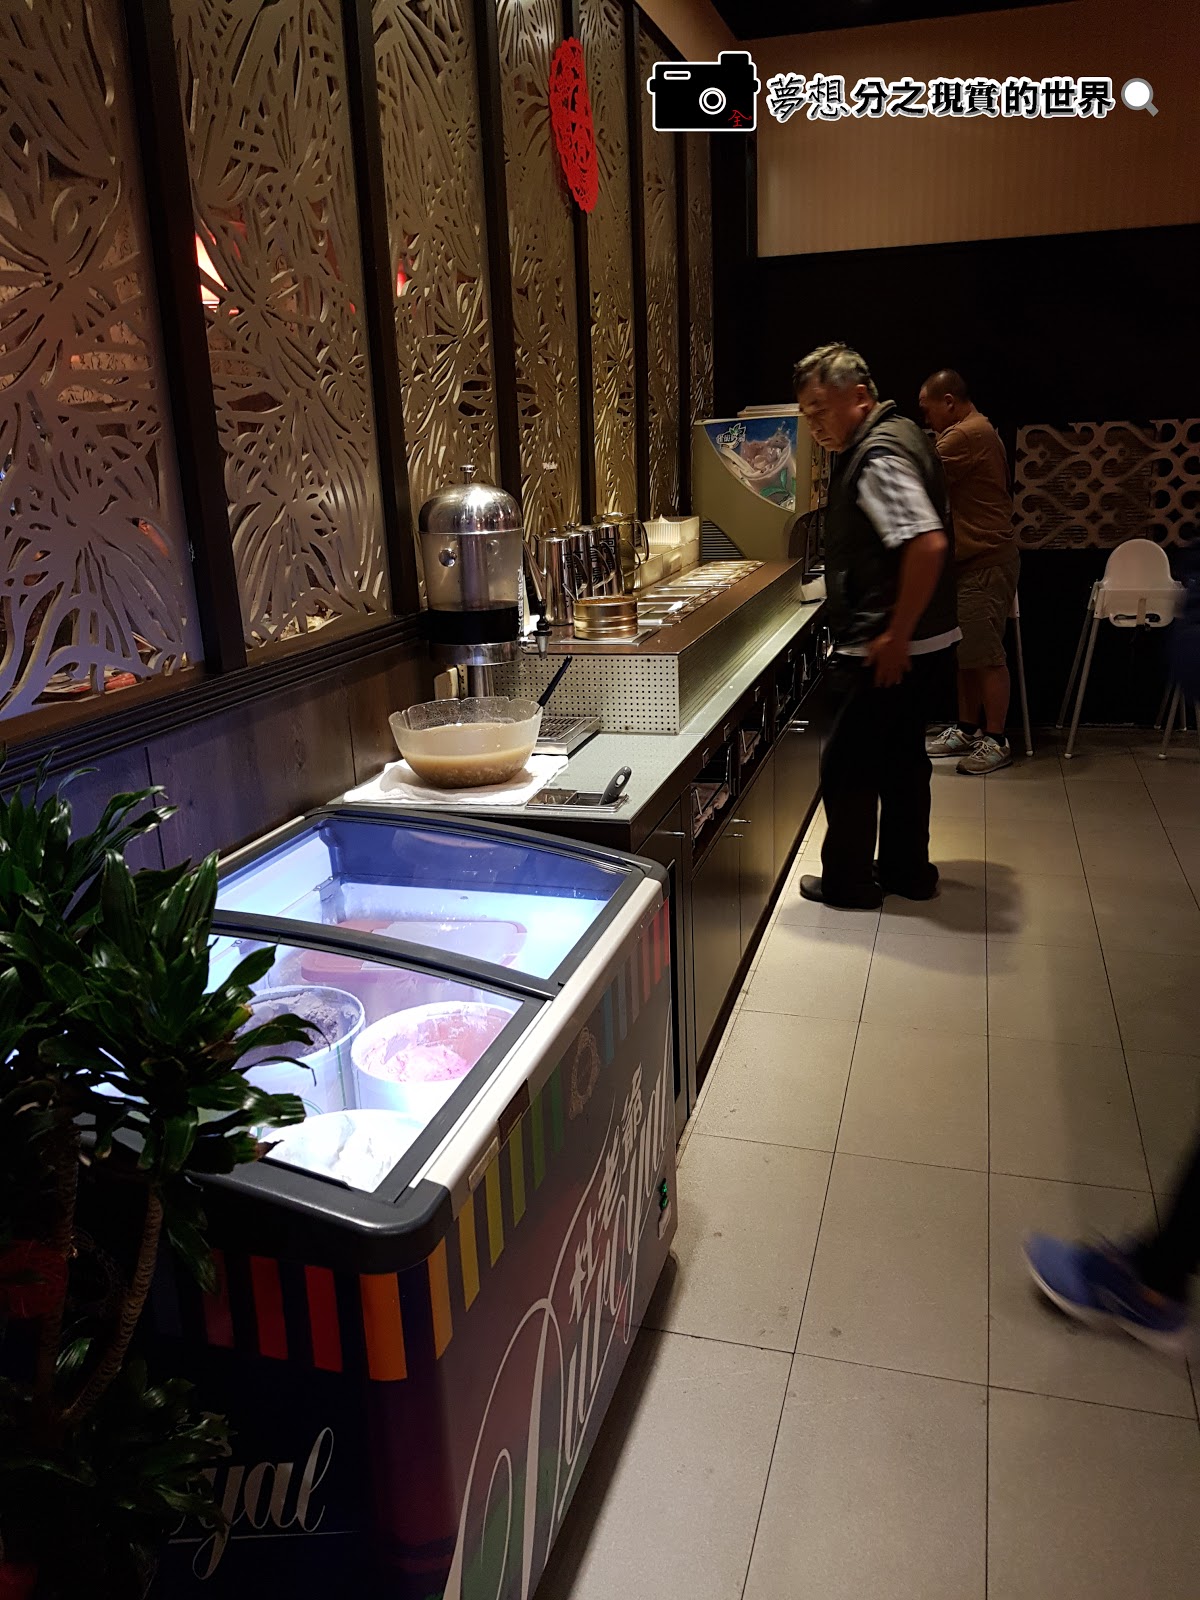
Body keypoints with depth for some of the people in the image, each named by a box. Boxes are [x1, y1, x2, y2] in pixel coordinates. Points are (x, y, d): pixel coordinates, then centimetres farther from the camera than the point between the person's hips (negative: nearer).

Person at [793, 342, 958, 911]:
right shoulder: (893, 436, 13)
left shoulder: (878, 456, -19)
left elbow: (927, 544, -31)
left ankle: (847, 881, 15)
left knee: (846, 763, 1)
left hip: (889, 649, -11)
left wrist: (895, 636, -26)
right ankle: (906, 870, 32)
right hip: (916, 642, 11)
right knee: (900, 755, 19)